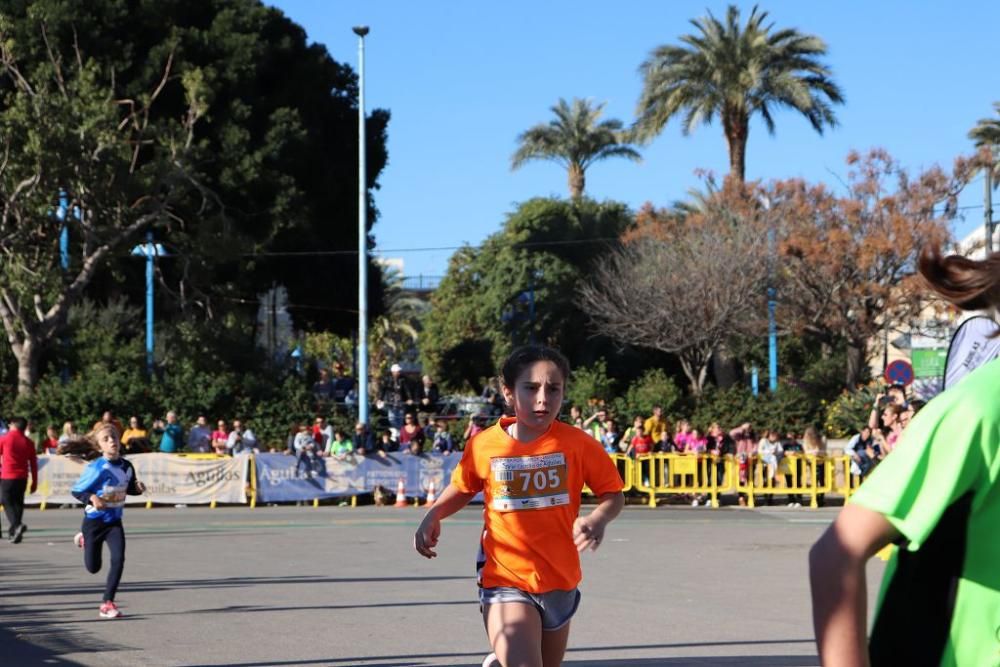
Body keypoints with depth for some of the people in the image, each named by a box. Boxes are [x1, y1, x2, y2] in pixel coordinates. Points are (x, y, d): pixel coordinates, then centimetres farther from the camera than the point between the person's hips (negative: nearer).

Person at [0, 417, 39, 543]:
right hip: (22, 477, 4)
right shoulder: (28, 442, 6)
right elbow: (33, 464, 6)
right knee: (18, 503, 13)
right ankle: (13, 532, 14)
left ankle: (17, 525, -25)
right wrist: (34, 482, 11)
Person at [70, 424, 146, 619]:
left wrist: (138, 488, -7)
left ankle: (108, 603, -5)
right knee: (93, 567, 10)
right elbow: (76, 490, -13)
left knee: (118, 559, -16)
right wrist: (92, 498, -31)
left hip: (115, 521, 3)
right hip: (94, 521, -3)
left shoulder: (127, 467, -3)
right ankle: (84, 539, 46)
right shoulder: (96, 468, -19)